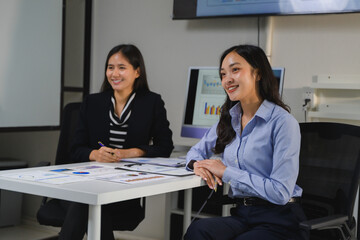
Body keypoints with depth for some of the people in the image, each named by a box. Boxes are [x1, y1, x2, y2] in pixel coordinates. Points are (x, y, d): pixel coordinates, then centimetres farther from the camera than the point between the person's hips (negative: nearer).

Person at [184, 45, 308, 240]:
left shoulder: (283, 122, -10)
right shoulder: (229, 119, 11)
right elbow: (196, 151, 26)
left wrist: (226, 172, -13)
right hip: (242, 214, 6)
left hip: (279, 220, -5)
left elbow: (281, 192, -16)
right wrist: (197, 164, 1)